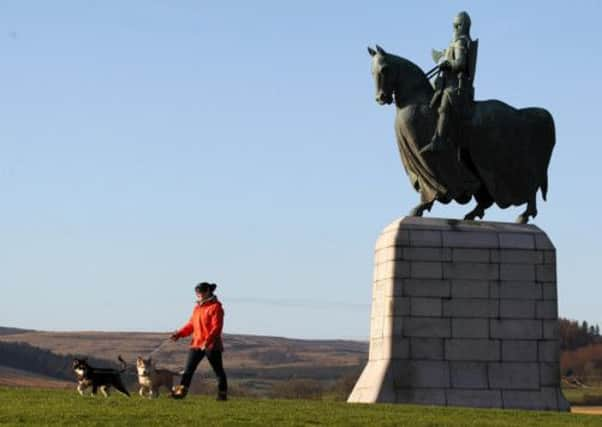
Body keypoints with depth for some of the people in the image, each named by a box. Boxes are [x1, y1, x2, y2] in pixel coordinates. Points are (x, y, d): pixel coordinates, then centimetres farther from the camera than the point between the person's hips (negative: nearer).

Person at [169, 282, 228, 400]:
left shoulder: (215, 306, -10)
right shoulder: (197, 307, 13)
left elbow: (217, 327, -17)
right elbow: (191, 324, 16)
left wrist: (207, 341, -26)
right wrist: (179, 334, 2)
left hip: (212, 345, -7)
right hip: (196, 344, 7)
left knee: (218, 370, 4)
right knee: (189, 368, 0)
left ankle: (223, 394, 13)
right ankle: (181, 391, -2)